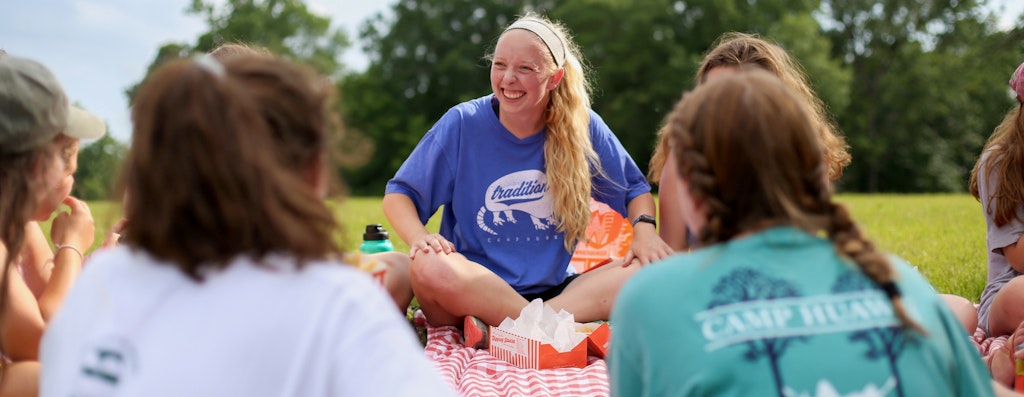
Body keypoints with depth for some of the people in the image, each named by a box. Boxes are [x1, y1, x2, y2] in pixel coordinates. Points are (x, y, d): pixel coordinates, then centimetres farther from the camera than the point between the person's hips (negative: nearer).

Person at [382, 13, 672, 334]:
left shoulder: (583, 127, 1)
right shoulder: (462, 124, -5)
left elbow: (635, 189, 12)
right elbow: (399, 194, -2)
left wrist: (644, 228, -10)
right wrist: (419, 236, -24)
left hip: (552, 290, 3)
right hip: (473, 290, -2)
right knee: (430, 267, -35)